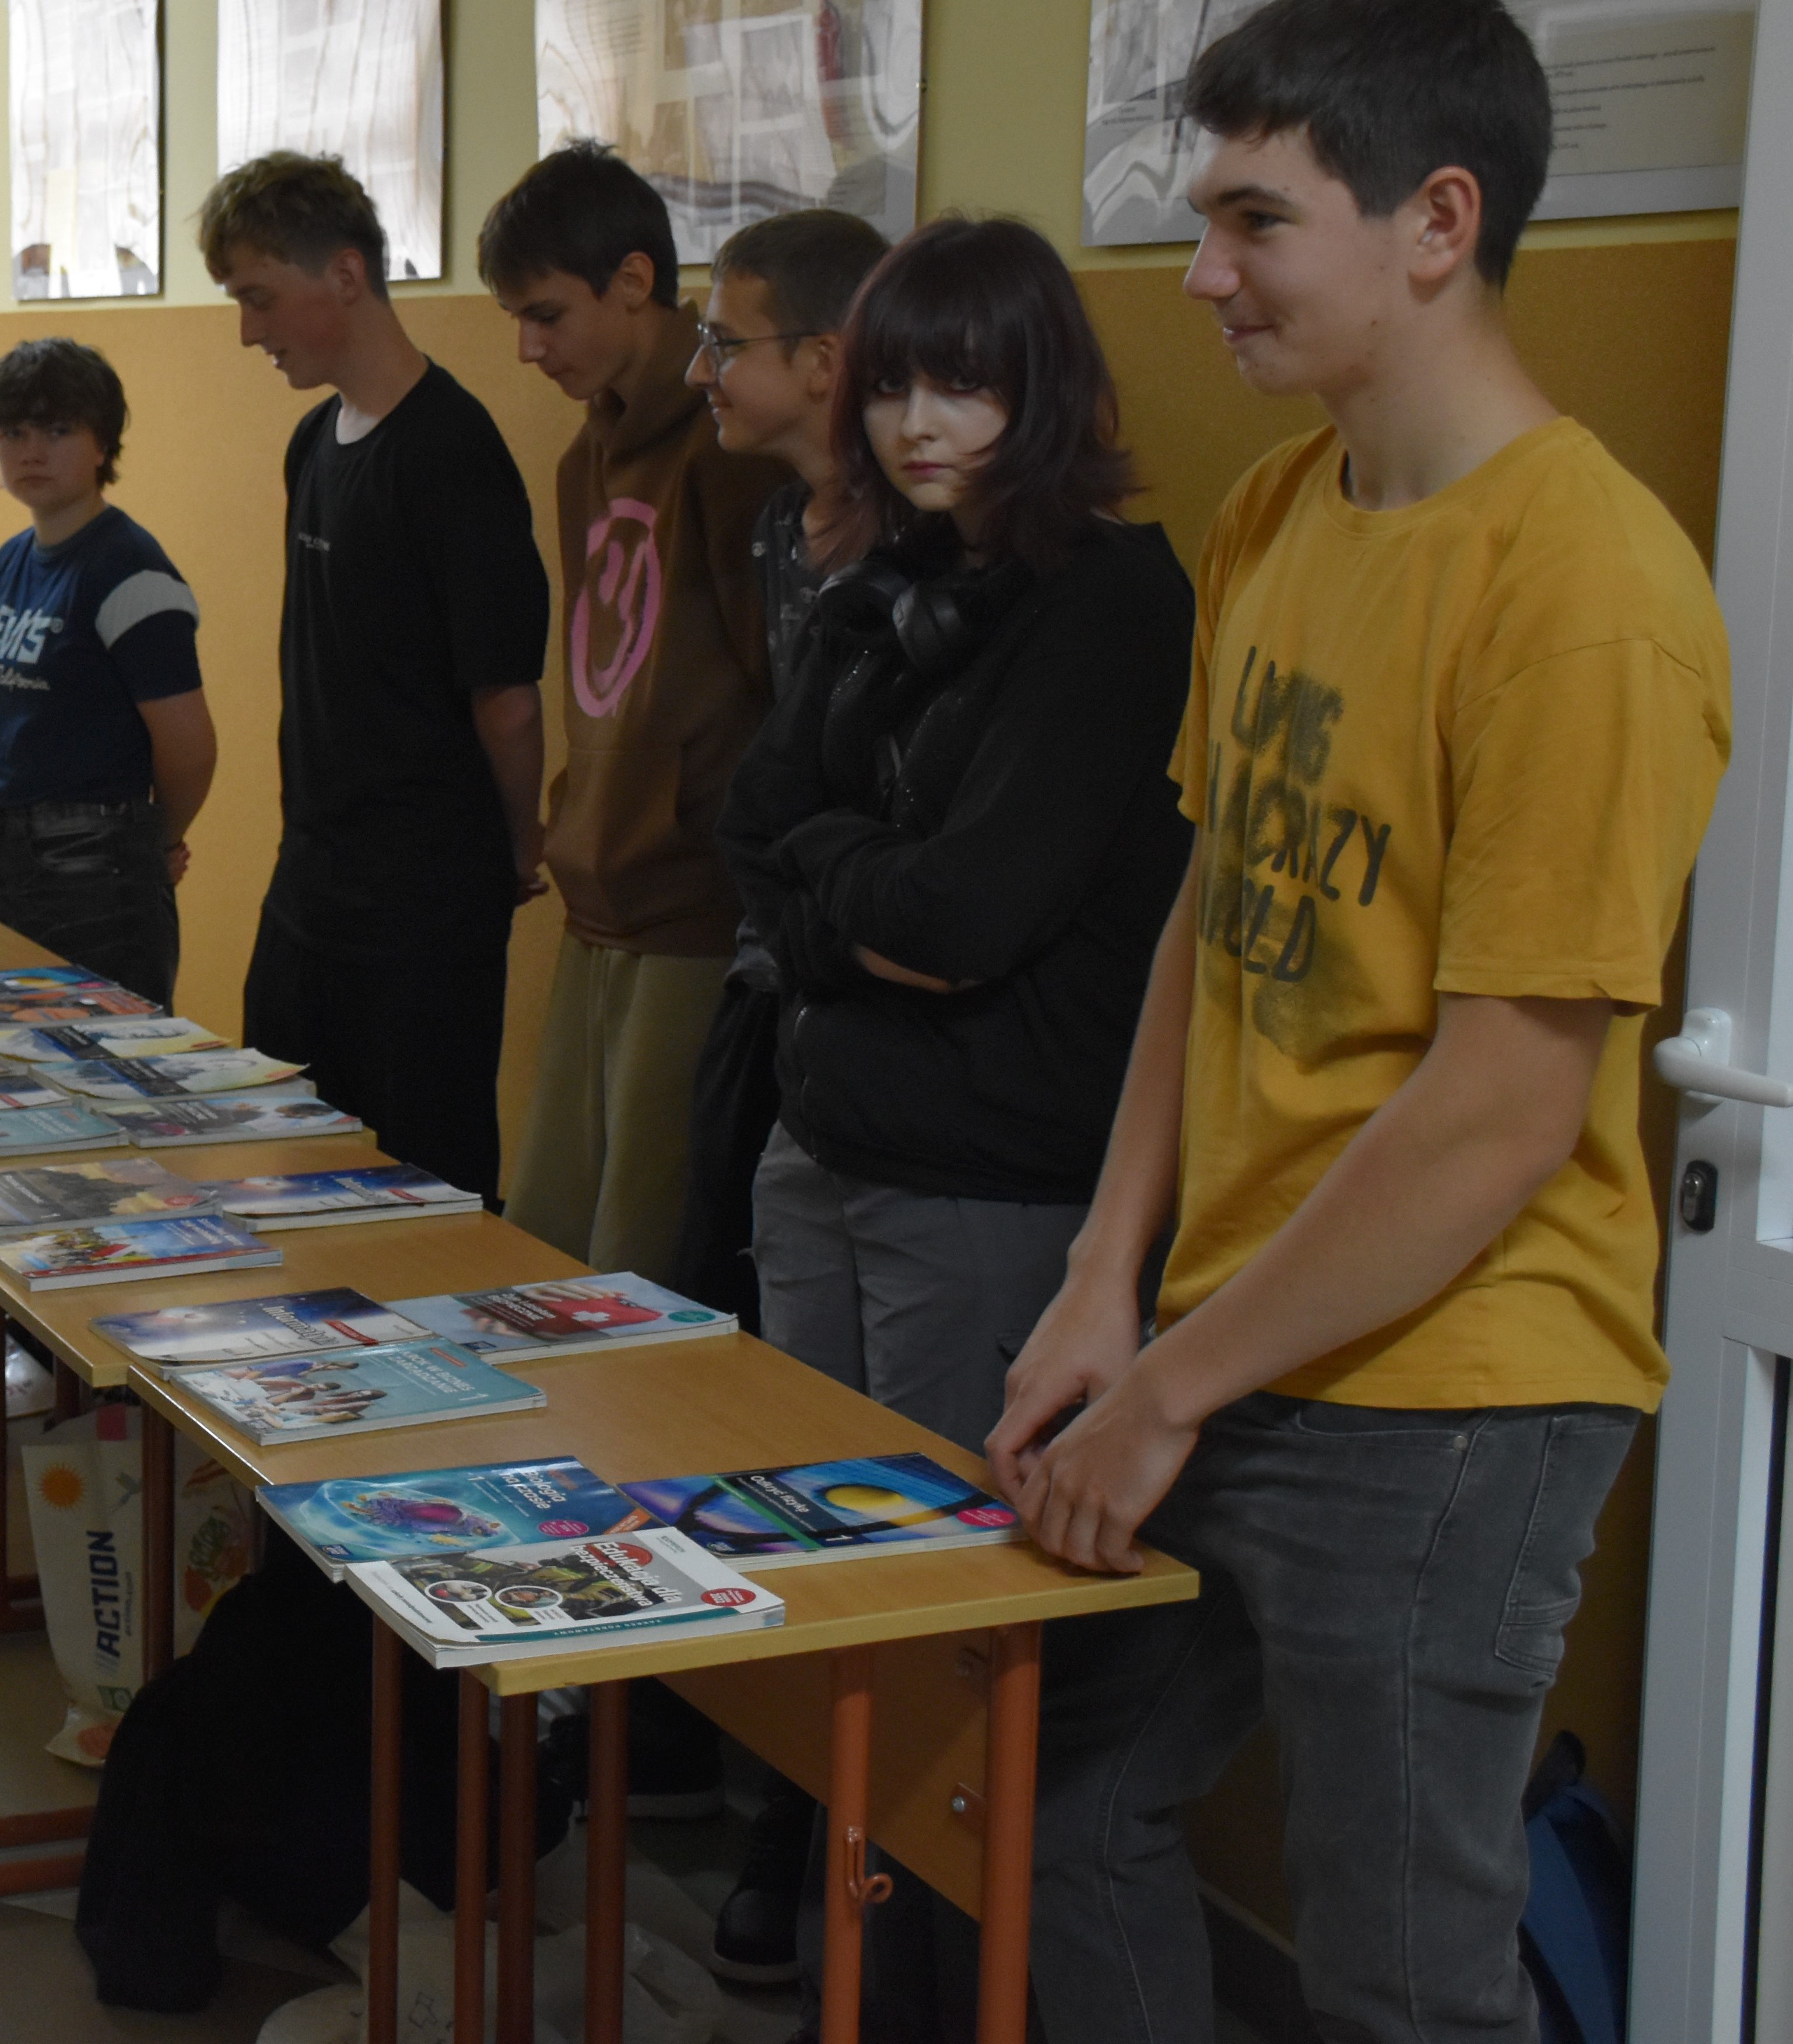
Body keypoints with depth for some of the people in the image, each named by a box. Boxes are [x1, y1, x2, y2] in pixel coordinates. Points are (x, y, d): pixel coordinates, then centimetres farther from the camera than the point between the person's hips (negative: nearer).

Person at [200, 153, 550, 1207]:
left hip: (426, 911, -9)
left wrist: (518, 857, -3)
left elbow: (507, 697, -15)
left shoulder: (451, 449, -16)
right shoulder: (315, 441, 11)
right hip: (313, 884, 9)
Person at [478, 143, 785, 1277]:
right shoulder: (594, 454, 17)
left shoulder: (728, 443, -13)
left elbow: (785, 696, -16)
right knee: (541, 1253, 14)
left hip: (700, 934, -9)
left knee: (643, 1285, -4)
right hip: (601, 926, 9)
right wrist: (580, 842, 15)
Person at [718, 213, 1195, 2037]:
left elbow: (978, 901, -19)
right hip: (826, 1149, 8)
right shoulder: (877, 598, 13)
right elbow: (761, 827, 7)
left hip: (991, 1187, -8)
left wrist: (830, 880, -2)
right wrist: (887, 908, -10)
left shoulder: (1109, 605, -12)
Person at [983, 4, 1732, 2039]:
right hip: (1224, 1356, 8)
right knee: (1064, 1808, 19)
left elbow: (1504, 1114, -21)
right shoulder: (1275, 517, 6)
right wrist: (1107, 1289, 4)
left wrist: (1172, 1395, -14)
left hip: (1437, 1402, -8)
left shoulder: (1582, 584, -20)